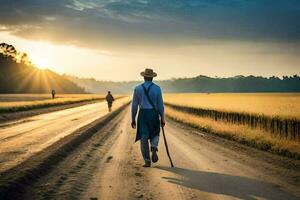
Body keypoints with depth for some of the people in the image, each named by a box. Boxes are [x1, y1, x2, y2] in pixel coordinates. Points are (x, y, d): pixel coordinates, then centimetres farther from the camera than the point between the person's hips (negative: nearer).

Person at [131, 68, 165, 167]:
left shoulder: (137, 88, 0)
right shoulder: (157, 88, -3)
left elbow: (134, 105, 1)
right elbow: (160, 104, -3)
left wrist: (133, 119, 8)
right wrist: (162, 119, 4)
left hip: (143, 115, 0)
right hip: (154, 114, 0)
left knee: (144, 139, 5)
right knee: (155, 134, 22)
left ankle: (147, 162, 2)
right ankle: (154, 149, -8)